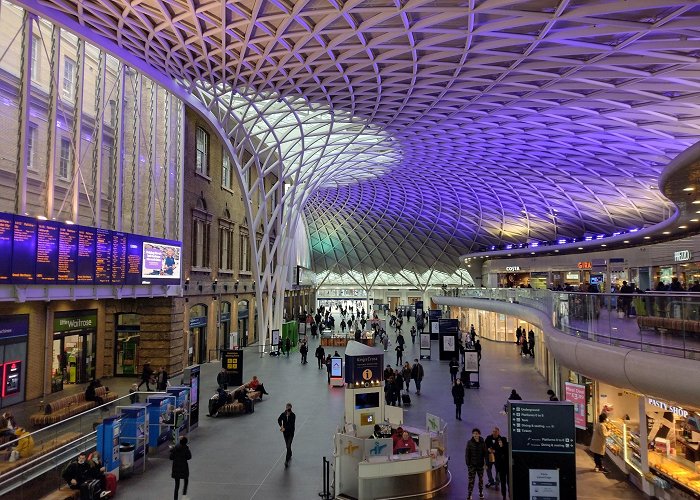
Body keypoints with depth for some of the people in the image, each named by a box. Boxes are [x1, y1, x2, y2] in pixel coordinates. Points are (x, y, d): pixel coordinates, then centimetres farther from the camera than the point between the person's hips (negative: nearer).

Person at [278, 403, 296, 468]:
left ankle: (287, 461, -6)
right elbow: (279, 420, 9)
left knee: (288, 446, -9)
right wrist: (281, 426, -6)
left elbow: (292, 425, -21)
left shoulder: (293, 415, -18)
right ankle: (290, 455, 42)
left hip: (291, 432, -4)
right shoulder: (283, 414, -10)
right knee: (287, 446, 18)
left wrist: (285, 428, -26)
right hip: (285, 432, 4)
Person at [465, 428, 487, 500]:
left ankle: (481, 492, 32)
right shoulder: (469, 442, -7)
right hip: (472, 464, -2)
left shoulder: (482, 443, -3)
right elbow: (467, 453, -5)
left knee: (481, 479, 15)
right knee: (471, 480, -4)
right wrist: (468, 463, -9)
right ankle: (469, 494, 4)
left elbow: (485, 453, 1)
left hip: (480, 464, 2)